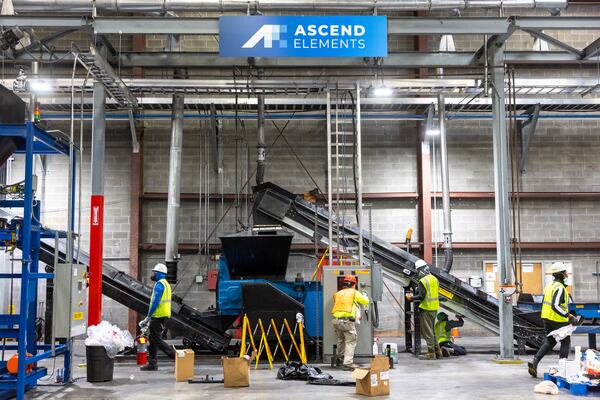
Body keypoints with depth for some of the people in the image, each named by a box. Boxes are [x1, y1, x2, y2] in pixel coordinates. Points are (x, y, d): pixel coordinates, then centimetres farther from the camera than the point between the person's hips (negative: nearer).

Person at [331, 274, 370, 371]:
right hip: (347, 321, -6)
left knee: (341, 340, 23)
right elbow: (366, 302, 13)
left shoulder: (337, 294, 19)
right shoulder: (355, 293, 5)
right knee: (350, 342, -1)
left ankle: (339, 358, 35)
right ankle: (347, 363, -8)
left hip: (336, 320, 6)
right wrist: (364, 296, 36)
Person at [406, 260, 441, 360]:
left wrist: (411, 298, -5)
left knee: (427, 332, -1)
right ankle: (438, 351, 21)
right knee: (431, 330, 19)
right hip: (434, 308, 9)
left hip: (426, 309, -9)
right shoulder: (434, 279, 10)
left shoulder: (423, 281, -16)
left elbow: (421, 296, -20)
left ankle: (431, 353, 2)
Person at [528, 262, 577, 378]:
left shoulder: (550, 285, 10)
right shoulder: (560, 288, -19)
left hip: (546, 318, 8)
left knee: (549, 342, 16)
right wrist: (569, 316, -26)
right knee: (565, 342, 10)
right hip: (558, 320, -8)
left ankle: (534, 362, 1)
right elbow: (555, 306, -28)